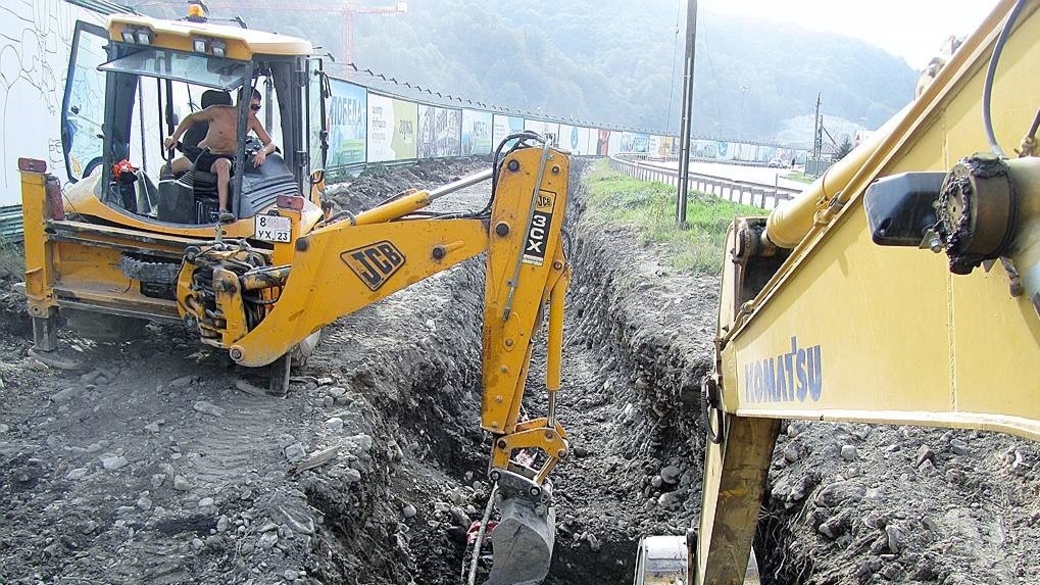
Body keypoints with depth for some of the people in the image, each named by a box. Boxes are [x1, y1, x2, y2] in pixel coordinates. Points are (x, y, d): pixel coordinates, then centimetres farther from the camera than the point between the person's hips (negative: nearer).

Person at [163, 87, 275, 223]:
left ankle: (223, 210, -49)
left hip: (225, 159, -2)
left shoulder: (252, 121, -3)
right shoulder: (219, 112, -10)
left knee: (222, 164, -39)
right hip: (200, 155, 2)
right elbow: (191, 118, 6)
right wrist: (174, 137, 0)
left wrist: (263, 151, -25)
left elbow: (271, 144, -1)